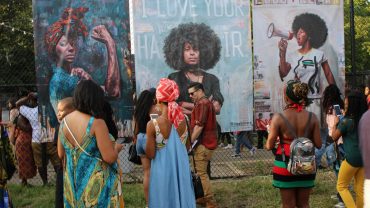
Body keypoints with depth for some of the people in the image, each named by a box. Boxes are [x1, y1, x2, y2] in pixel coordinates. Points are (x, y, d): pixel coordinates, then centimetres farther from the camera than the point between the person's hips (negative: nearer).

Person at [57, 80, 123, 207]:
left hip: (73, 183, 6)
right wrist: (116, 147, 0)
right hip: (96, 185, -6)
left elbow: (61, 154, 10)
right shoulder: (96, 123, -19)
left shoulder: (65, 121, 0)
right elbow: (110, 158, -20)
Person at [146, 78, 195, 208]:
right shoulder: (183, 120, -5)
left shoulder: (153, 124, -18)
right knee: (182, 197, 18)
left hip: (163, 170, -4)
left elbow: (150, 154, -11)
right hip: (181, 168, 4)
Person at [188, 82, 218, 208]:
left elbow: (199, 125, -20)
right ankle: (205, 198, 21)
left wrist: (190, 141, -16)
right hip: (208, 141, 10)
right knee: (203, 172, 15)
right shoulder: (207, 102, 20)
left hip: (203, 143, -10)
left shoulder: (201, 103, -13)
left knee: (201, 173, -9)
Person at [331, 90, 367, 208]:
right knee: (360, 189, 12)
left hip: (352, 157, -6)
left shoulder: (346, 121, -12)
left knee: (341, 186, 8)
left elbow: (334, 137, 0)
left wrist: (335, 123, 16)